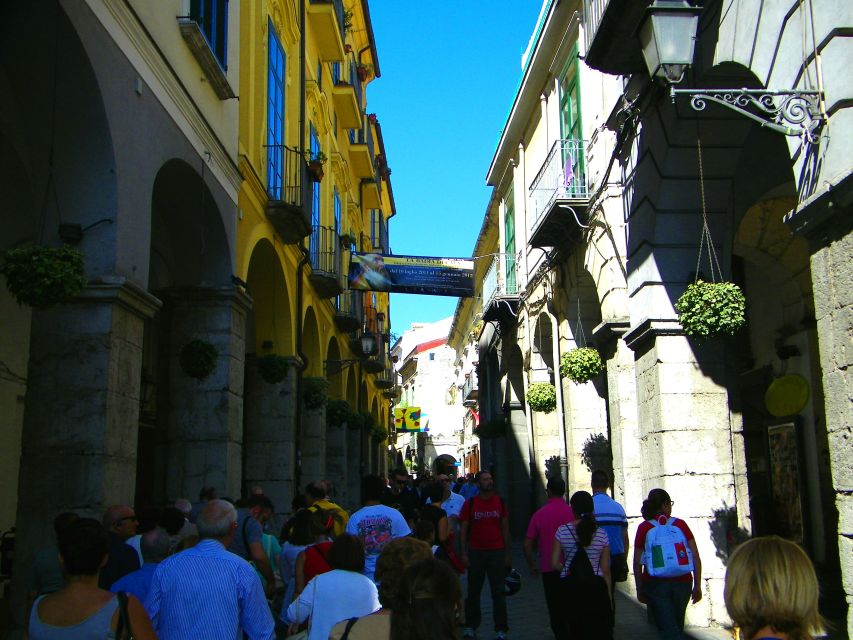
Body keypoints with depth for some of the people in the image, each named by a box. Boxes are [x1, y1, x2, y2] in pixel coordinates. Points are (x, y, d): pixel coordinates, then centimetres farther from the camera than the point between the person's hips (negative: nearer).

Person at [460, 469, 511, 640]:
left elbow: (505, 528, 7)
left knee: (498, 591, 3)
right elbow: (463, 529, 2)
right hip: (475, 552, 0)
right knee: (473, 591, 8)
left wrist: (508, 553, 4)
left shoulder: (500, 502, 4)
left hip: (497, 551, 0)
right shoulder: (470, 503, -1)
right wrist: (464, 553, -3)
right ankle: (471, 626, 21)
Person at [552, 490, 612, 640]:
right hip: (595, 588, 0)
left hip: (570, 589, 0)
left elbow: (555, 564, -5)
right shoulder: (602, 534, -3)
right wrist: (609, 599, 9)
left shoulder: (562, 531, -5)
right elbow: (606, 571, 0)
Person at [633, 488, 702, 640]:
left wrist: (640, 590, 7)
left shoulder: (644, 528, -2)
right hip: (682, 583, 2)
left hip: (656, 584, -2)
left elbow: (637, 562, -2)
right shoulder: (680, 524, 1)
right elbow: (695, 557, -1)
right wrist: (697, 586, 5)